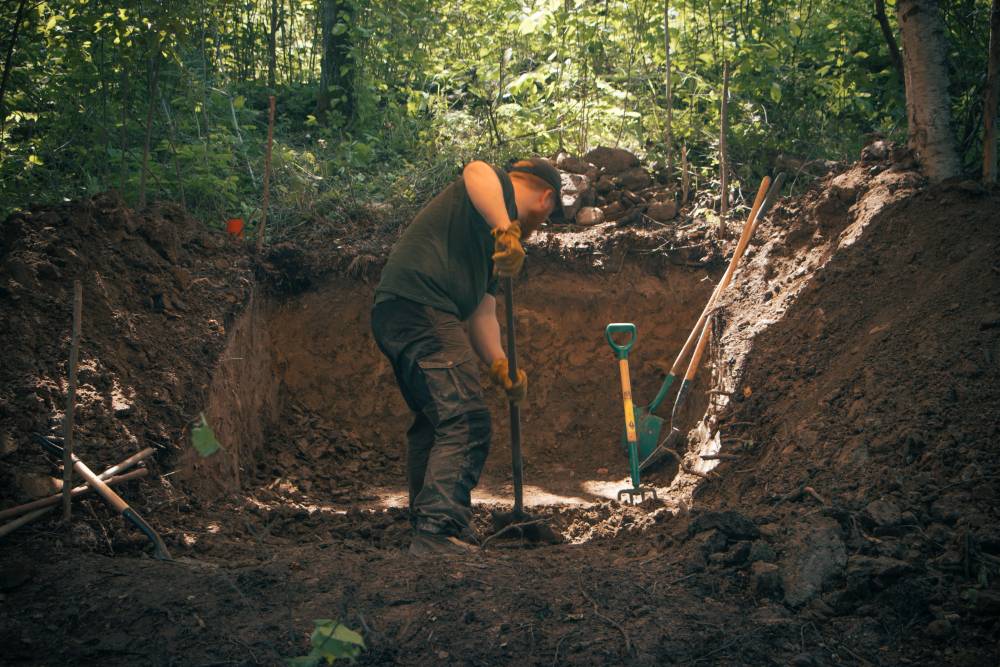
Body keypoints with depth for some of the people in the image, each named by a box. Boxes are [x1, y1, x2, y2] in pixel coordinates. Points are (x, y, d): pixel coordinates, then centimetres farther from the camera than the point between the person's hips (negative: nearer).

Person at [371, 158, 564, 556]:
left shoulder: (493, 241, 31)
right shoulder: (497, 187, 7)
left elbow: (482, 311, 22)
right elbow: (476, 171, -18)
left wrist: (500, 366, 8)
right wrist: (506, 230, -29)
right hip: (419, 303, -11)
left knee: (433, 421, 21)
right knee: (466, 421, -15)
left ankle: (426, 529, 31)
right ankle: (440, 533, -21)